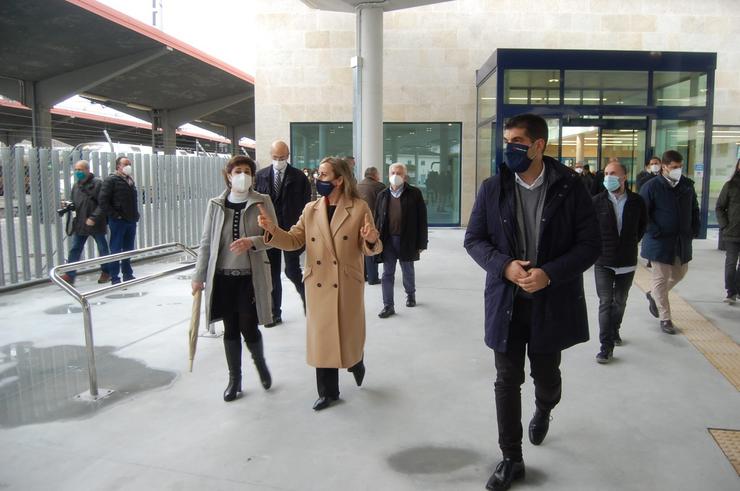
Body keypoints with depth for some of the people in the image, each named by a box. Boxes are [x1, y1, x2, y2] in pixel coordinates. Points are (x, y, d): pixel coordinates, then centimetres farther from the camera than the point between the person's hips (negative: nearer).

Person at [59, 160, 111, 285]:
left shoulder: (97, 184, -9)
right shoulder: (76, 185, 10)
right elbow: (72, 202, 19)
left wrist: (94, 217, -22)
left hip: (96, 224, -6)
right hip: (79, 224, 6)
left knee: (103, 249, 9)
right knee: (74, 250, 4)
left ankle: (106, 272, 23)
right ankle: (70, 275, 7)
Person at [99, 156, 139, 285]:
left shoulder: (130, 180, 16)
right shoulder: (111, 180, -8)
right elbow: (103, 201, -14)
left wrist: (135, 215, 13)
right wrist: (115, 215, -16)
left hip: (131, 221, 7)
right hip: (118, 221, -7)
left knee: (129, 249, 13)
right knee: (116, 250, -1)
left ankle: (128, 274, 23)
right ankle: (114, 278, 4)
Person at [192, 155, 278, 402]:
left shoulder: (262, 202, -2)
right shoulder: (215, 204, 4)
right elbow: (206, 242, 6)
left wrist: (252, 241, -24)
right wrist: (199, 275, 4)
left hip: (251, 277, -2)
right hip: (222, 277, 2)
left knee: (248, 328, -1)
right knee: (230, 329, 10)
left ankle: (260, 363, 31)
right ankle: (234, 379, 27)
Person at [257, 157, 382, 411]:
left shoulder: (359, 208, -6)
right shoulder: (310, 209, 5)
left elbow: (370, 248, -6)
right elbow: (294, 240, 4)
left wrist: (371, 241, -29)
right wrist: (273, 230, -13)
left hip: (347, 286, -3)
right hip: (318, 286, 3)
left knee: (349, 334, 10)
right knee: (322, 338, 10)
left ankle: (356, 363, 45)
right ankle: (328, 392, 25)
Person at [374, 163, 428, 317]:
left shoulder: (414, 193, -3)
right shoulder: (383, 195, 6)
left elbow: (421, 220, -5)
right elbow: (377, 219, 8)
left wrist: (421, 243, -8)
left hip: (406, 240, -2)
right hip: (387, 240, 2)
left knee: (408, 271, 16)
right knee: (387, 274, 3)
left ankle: (410, 294, 40)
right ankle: (388, 306, 9)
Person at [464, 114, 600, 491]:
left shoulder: (570, 187, -7)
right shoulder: (492, 188, -2)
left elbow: (590, 244, -5)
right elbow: (473, 239, 2)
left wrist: (550, 273, -20)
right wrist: (504, 265, -16)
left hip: (552, 302, -1)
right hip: (505, 301, 1)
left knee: (546, 376, 15)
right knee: (507, 382, 7)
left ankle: (543, 411, 53)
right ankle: (511, 459, 24)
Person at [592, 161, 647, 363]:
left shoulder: (637, 201, -3)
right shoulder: (597, 201, -9)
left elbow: (643, 225, 14)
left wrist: (633, 242, 9)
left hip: (627, 261, 2)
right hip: (603, 262, -2)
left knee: (620, 301, 17)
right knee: (605, 302, -5)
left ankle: (614, 330, 40)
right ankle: (606, 345, -1)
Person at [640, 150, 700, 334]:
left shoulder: (687, 185, 5)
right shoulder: (652, 186, -11)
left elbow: (694, 209, 17)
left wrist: (694, 230, 7)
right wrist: (656, 233, -18)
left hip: (682, 241, 6)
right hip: (660, 242, -6)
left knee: (679, 273, 18)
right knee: (661, 279, 2)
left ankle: (653, 295, 42)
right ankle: (665, 318, 13)